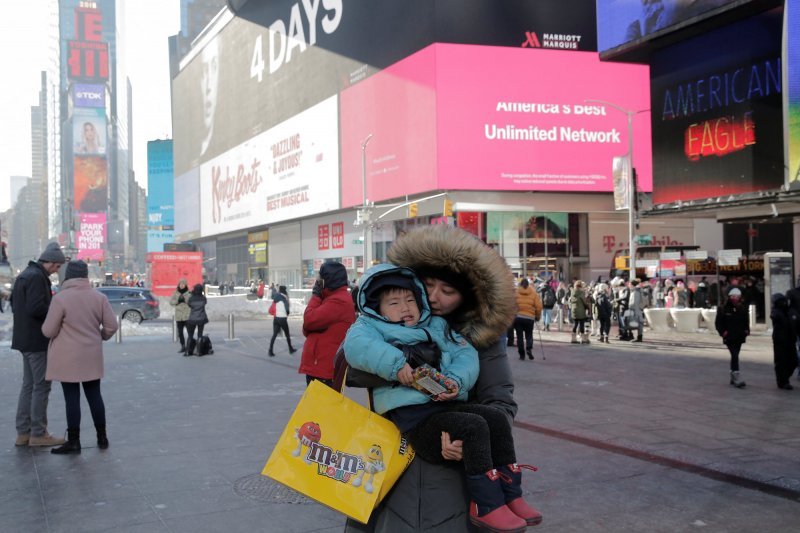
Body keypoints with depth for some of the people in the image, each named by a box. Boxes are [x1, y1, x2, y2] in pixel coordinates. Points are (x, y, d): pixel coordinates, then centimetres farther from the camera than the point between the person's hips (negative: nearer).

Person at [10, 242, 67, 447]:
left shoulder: (24, 275, 14)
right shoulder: (37, 277, -18)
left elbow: (14, 304, 20)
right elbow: (36, 308, -26)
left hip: (25, 338, 10)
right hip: (37, 340, -10)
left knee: (28, 385, 14)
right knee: (41, 386, -3)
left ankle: (23, 432, 18)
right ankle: (38, 433, 2)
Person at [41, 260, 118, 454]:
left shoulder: (60, 298, -13)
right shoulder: (99, 297, -1)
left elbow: (48, 331, -11)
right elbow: (111, 326, 0)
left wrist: (62, 329, 12)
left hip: (68, 358, -4)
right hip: (92, 356, 4)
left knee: (72, 398, 2)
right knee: (94, 395, 13)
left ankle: (73, 441, 6)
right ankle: (102, 437, 18)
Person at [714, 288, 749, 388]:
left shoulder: (742, 309, 9)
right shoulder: (723, 309, -4)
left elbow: (746, 321, 20)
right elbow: (718, 323, -1)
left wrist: (746, 330, 4)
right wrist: (723, 332, -12)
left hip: (739, 337, 5)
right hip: (729, 338, -5)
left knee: (734, 356, 14)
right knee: (734, 355, -17)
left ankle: (733, 378, 25)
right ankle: (737, 378, -22)